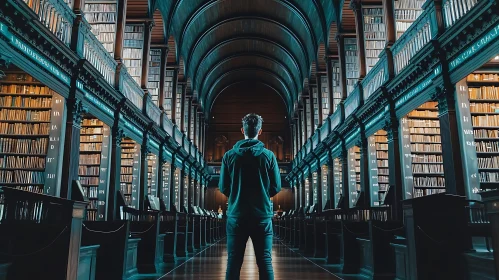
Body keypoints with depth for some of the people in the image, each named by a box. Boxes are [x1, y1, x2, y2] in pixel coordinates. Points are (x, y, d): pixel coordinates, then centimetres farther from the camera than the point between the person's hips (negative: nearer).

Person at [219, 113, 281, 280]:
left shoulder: (229, 156, -2)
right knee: (265, 261, 6)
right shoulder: (268, 155, -4)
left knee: (234, 262, 7)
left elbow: (223, 187, 1)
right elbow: (276, 187, 0)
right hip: (262, 215, 0)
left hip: (236, 215, 1)